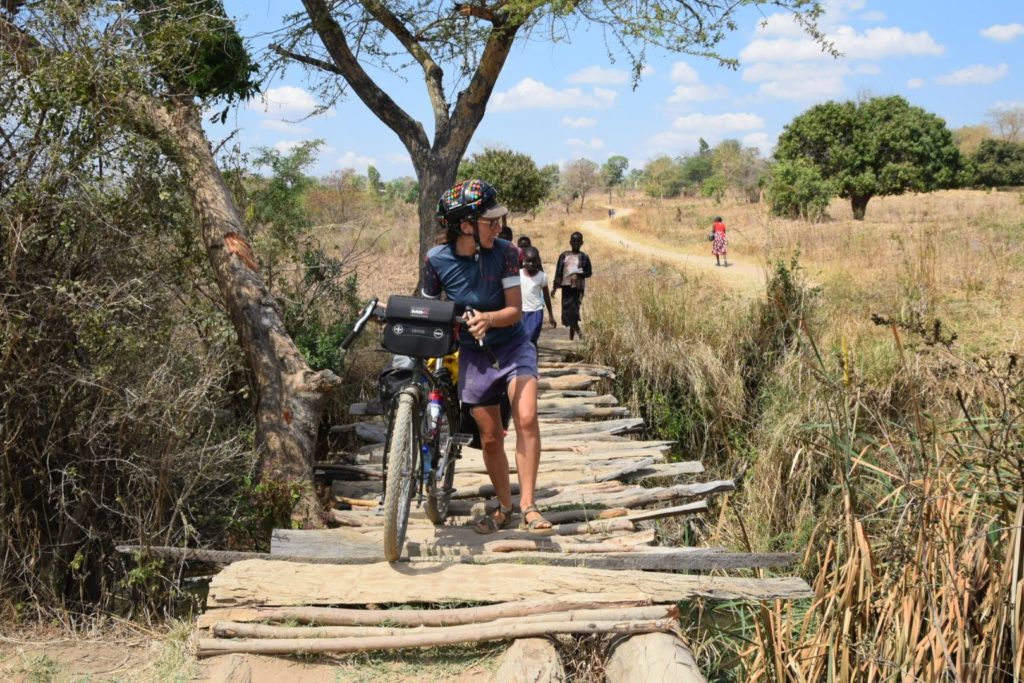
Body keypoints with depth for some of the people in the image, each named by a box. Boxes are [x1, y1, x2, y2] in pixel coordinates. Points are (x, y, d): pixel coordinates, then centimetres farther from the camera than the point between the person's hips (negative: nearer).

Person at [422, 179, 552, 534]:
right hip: (474, 355, 1)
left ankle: (527, 506, -11)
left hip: (513, 346, -1)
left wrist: (488, 319, -34)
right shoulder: (437, 260, -15)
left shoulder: (504, 252, -16)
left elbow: (515, 310, -16)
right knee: (490, 438, 7)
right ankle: (505, 507, 27)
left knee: (526, 418, -21)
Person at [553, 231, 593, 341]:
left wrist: (581, 273, -16)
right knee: (567, 309, -6)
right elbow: (558, 272, 7)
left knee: (574, 310, -5)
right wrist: (555, 286, 2)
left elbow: (589, 272, 5)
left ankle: (571, 336, 3)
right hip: (566, 286, 2)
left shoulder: (584, 257, 4)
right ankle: (578, 331, 5)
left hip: (578, 287, -2)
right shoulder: (564, 255, 6)